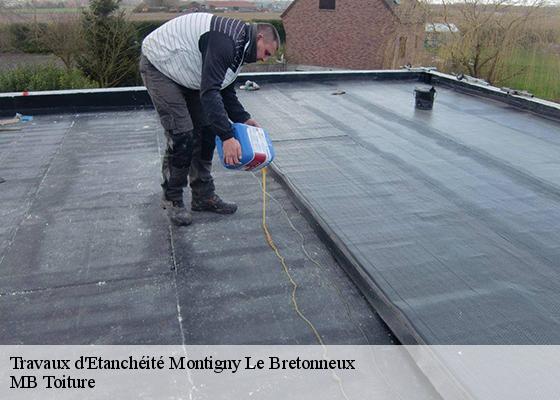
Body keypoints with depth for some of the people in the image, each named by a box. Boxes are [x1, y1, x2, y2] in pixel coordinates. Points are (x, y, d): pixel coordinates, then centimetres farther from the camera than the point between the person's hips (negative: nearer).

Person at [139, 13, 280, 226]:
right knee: (182, 134, -14)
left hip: (184, 72, 10)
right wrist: (228, 136, -40)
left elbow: (224, 89, 11)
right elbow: (209, 92, -36)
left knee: (205, 130, 5)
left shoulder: (239, 47, 4)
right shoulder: (225, 40, -28)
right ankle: (172, 199, 4)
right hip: (159, 66, -10)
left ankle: (203, 196, 14)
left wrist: (242, 119, -2)